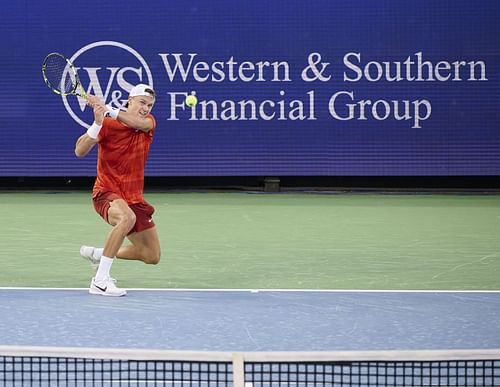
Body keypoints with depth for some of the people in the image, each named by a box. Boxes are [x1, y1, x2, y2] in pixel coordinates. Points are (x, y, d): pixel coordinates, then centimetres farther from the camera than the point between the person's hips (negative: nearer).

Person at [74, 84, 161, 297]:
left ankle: (97, 254, 30)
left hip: (134, 197, 6)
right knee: (127, 217, -40)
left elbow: (140, 122, -26)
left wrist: (109, 111, -41)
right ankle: (100, 281, -35)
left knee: (152, 256, 8)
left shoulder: (149, 122, 1)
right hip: (107, 192, -6)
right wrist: (97, 123, -35)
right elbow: (80, 151, -21)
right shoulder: (108, 124, -11)